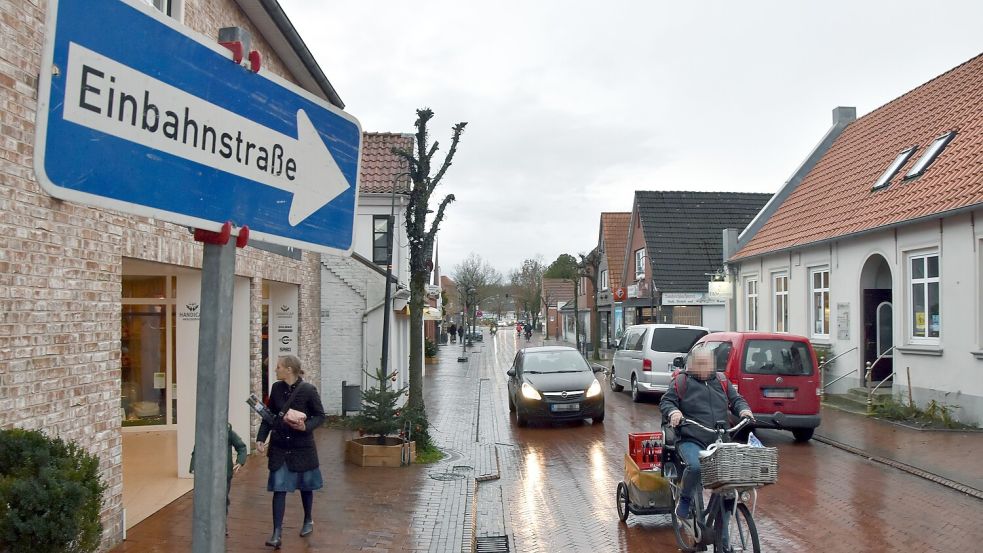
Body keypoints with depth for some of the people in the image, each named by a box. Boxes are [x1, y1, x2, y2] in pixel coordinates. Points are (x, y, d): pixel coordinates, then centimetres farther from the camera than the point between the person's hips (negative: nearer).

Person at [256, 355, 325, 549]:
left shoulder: (308, 390, -14)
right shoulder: (276, 388, -1)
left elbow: (320, 416, -6)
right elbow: (269, 415, 7)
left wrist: (306, 426, -24)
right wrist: (261, 438, -1)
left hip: (302, 447, -3)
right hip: (279, 447, 3)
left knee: (305, 486, 14)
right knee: (279, 489, -2)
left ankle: (308, 521, 37)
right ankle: (277, 533, 1)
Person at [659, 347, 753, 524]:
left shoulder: (721, 381, 16)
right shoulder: (681, 381, 4)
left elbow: (736, 400, 20)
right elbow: (666, 401, 2)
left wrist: (744, 409, -2)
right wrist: (673, 412, -20)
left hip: (719, 442, 5)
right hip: (690, 441, -5)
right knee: (695, 466, -32)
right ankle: (685, 500, -4)